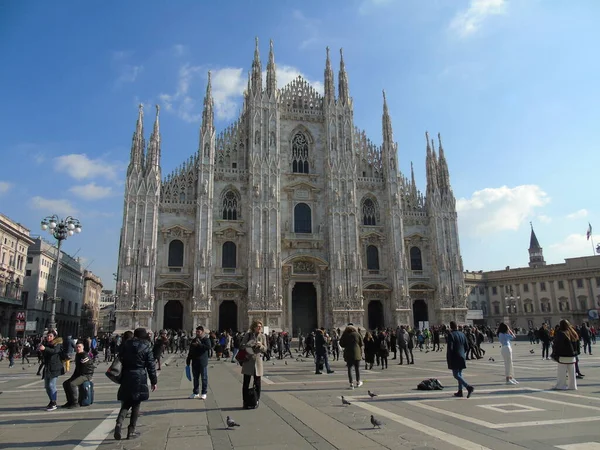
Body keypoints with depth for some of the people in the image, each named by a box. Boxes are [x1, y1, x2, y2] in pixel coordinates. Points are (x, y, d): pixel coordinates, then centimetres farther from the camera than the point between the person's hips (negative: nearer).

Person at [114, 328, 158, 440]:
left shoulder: (125, 344, 3)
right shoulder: (146, 346, -6)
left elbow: (120, 359, 10)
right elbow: (151, 365, -4)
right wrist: (154, 381, 2)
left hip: (126, 376, 3)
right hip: (140, 377, -3)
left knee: (126, 403, 14)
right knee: (136, 404, 8)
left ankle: (119, 422, -11)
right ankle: (131, 431, 10)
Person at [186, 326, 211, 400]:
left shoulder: (206, 339, -6)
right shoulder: (194, 340, 10)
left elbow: (208, 347, -25)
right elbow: (190, 351, 15)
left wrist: (199, 344, -27)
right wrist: (188, 360, 13)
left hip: (203, 363, -5)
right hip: (195, 362, 5)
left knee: (204, 378, 3)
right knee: (195, 378, 13)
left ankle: (204, 393, 12)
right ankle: (196, 393, 23)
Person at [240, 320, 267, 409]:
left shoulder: (262, 336, 4)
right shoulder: (248, 335, 2)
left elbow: (265, 349, 3)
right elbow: (241, 346, 0)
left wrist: (260, 345, -17)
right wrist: (248, 345, -19)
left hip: (257, 361, 1)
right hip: (248, 361, -1)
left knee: (257, 383, 7)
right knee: (246, 382, 3)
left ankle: (257, 401, 19)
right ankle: (245, 402, 13)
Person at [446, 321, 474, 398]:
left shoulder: (451, 334, -14)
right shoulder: (462, 334, 7)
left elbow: (450, 348, -18)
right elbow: (467, 347, 10)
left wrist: (448, 358, -8)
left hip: (454, 358, -7)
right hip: (462, 357, 7)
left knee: (456, 375, -3)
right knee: (459, 374, 15)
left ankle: (469, 387, -17)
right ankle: (460, 391, 18)